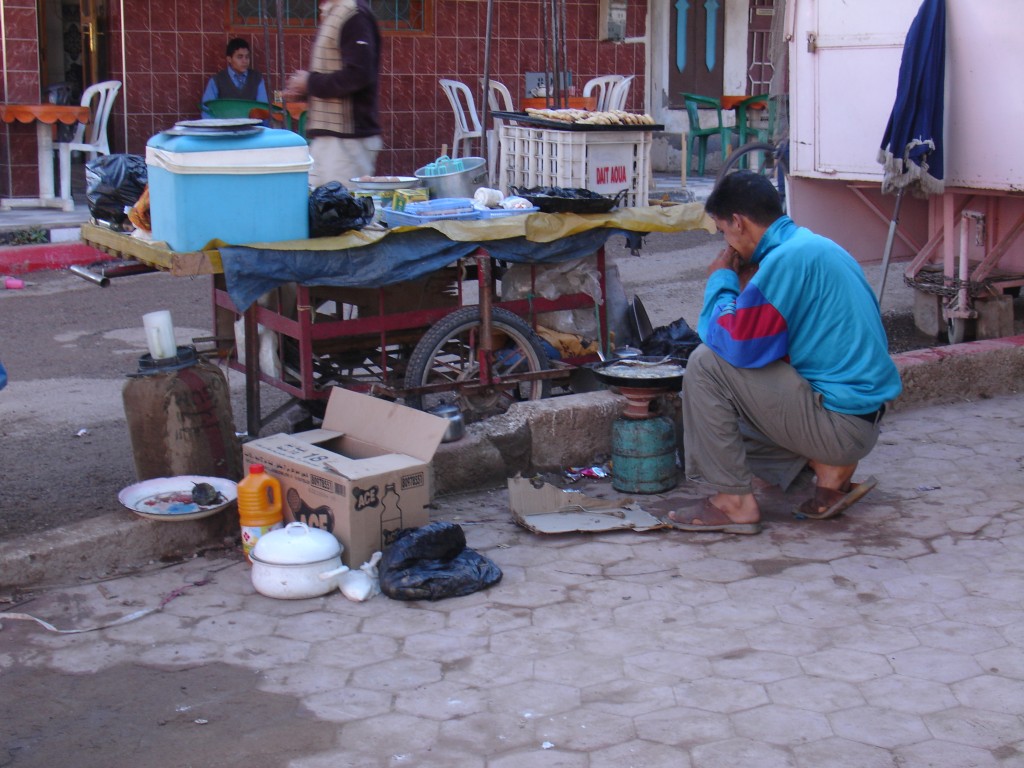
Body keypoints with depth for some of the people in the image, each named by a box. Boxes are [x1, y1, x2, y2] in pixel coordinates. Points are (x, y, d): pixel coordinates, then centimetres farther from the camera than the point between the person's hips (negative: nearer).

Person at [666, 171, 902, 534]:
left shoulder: (787, 258, -18)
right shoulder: (816, 246, 14)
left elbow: (738, 344, -19)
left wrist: (721, 282, -4)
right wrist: (744, 283, 14)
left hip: (841, 424, -10)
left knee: (706, 364, -12)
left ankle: (734, 502, -6)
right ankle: (829, 466, 10)